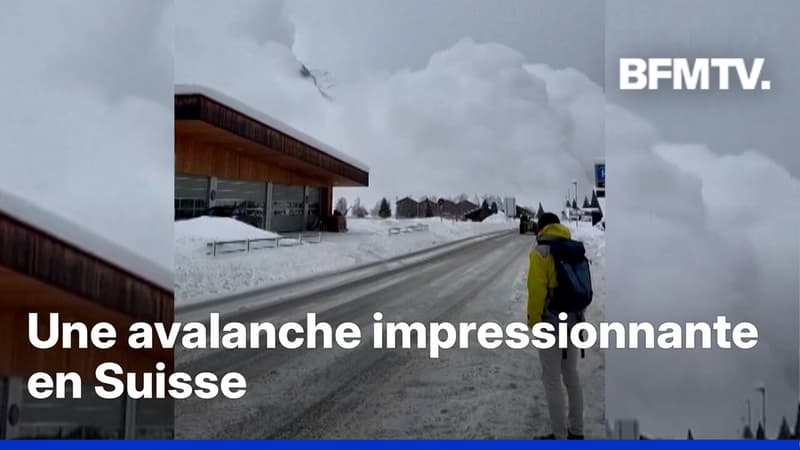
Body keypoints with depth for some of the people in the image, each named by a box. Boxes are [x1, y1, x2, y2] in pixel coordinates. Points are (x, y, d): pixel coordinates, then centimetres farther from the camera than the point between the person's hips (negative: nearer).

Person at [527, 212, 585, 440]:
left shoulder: (541, 252, -12)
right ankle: (576, 430, 24)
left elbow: (536, 291, -17)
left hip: (551, 323, -7)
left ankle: (559, 436, 5)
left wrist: (533, 320, -8)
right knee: (571, 375, 17)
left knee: (552, 380, 1)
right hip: (574, 320, 7)